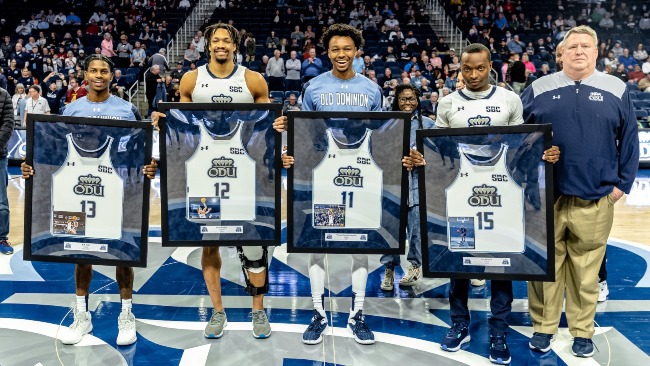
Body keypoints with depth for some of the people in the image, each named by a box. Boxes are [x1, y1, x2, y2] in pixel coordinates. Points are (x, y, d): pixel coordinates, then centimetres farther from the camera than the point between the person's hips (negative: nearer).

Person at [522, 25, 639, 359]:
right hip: (545, 198, 0)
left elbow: (629, 141, 8)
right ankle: (543, 327, 22)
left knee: (586, 270, 10)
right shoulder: (539, 89, 4)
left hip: (595, 201, 0)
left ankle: (583, 331, 25)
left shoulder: (616, 91, 6)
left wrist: (622, 184, 2)